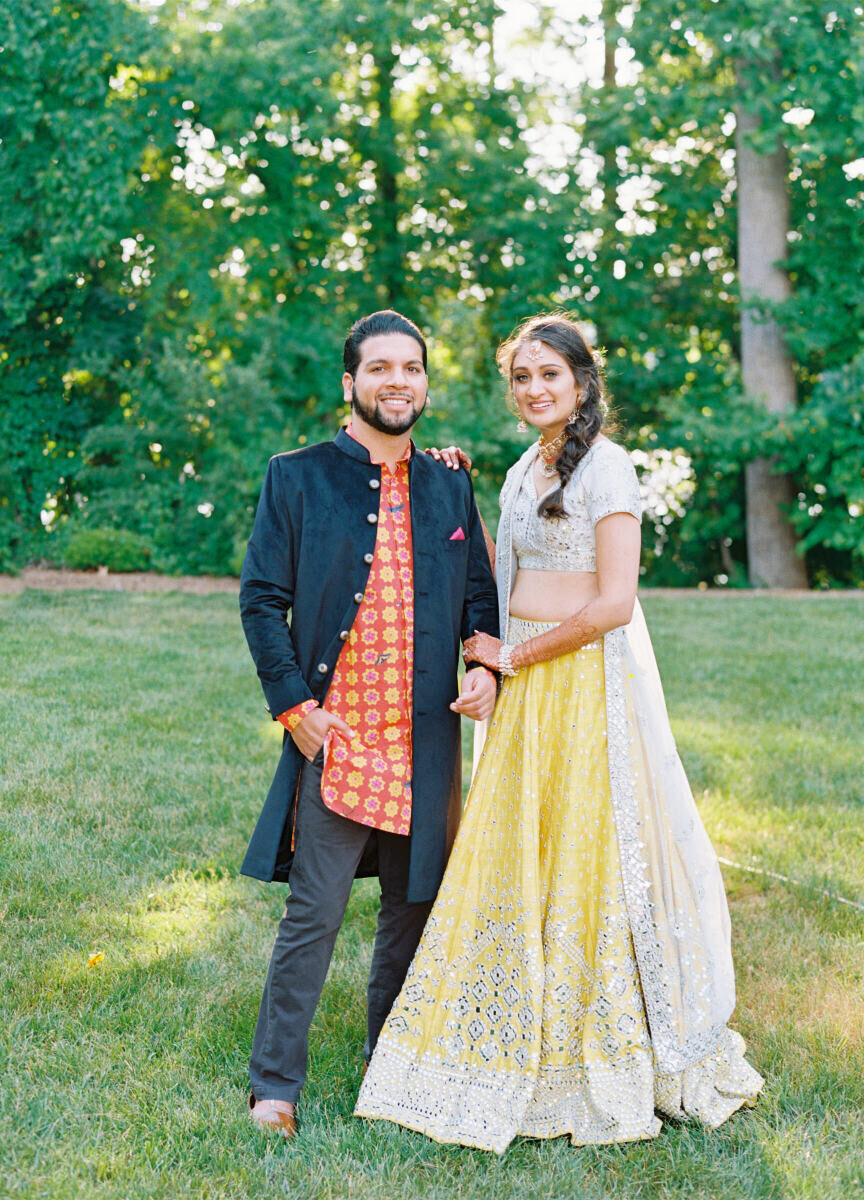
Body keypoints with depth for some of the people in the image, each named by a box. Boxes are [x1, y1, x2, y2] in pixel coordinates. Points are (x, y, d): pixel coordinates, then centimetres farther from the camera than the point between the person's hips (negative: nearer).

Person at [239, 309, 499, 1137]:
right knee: (314, 914, -3)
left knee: (415, 907, 12)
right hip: (336, 733, -4)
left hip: (427, 739, 4)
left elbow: (480, 594, 18)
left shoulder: (450, 488, 13)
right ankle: (274, 1084, 10)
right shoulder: (297, 477, 1)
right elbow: (261, 599, -1)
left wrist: (486, 668, -2)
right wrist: (292, 705, -8)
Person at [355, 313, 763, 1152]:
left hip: (591, 684, -8)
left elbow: (613, 603, -17)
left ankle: (609, 1069, 13)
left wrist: (512, 656, -9)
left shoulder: (605, 466, -10)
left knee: (591, 863, -1)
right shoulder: (524, 471, 15)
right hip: (526, 689, 8)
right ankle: (525, 1059, 20)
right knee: (516, 864, 9)